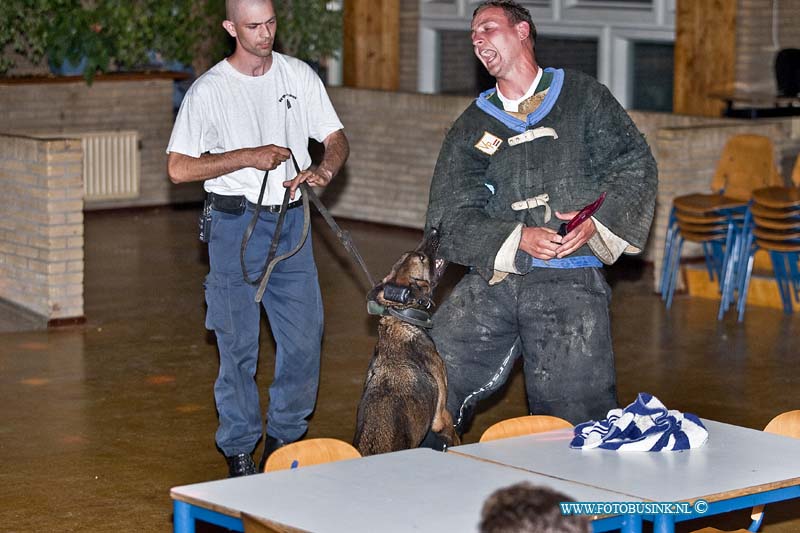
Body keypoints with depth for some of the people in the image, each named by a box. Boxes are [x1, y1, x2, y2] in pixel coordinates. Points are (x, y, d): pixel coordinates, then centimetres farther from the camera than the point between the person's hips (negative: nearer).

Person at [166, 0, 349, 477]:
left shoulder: (300, 76, 5)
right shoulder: (210, 90, -7)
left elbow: (336, 138, 8)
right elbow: (178, 168, -9)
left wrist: (325, 170, -15)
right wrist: (249, 157, -16)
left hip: (290, 222, 4)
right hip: (236, 224, -3)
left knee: (305, 336, 3)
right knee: (239, 344, 0)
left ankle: (284, 439, 20)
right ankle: (239, 452, 13)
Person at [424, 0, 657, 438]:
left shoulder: (583, 98, 11)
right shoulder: (472, 127, 16)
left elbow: (636, 167, 6)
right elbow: (451, 216, 5)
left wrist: (596, 221, -11)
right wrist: (517, 239, -12)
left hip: (570, 284, -2)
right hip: (490, 281, 3)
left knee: (573, 415, -7)